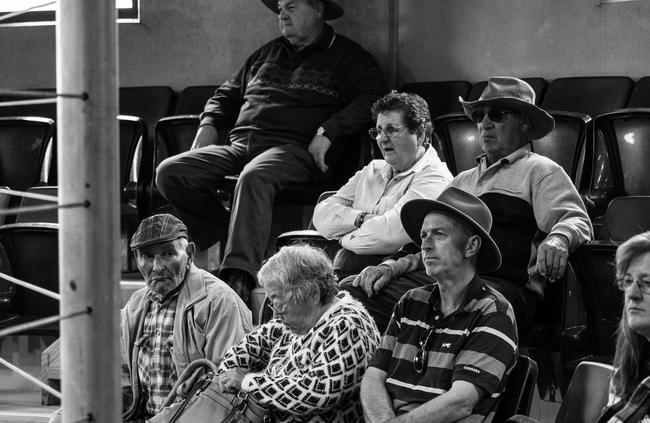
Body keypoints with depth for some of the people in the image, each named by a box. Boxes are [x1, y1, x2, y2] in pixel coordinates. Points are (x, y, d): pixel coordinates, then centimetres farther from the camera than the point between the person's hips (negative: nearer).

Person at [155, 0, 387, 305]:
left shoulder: (346, 56, 12)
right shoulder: (268, 53, 30)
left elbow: (372, 98, -3)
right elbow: (228, 93, 40)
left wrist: (328, 132, -15)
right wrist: (209, 123, 19)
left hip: (294, 149, -6)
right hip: (239, 145, 7)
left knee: (254, 177, -41)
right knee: (170, 173, -16)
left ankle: (239, 276, -50)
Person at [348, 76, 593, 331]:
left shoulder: (539, 171, 12)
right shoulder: (463, 181, 32)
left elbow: (576, 221, -1)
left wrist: (557, 239, -26)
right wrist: (392, 266, 10)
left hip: (503, 284, -6)